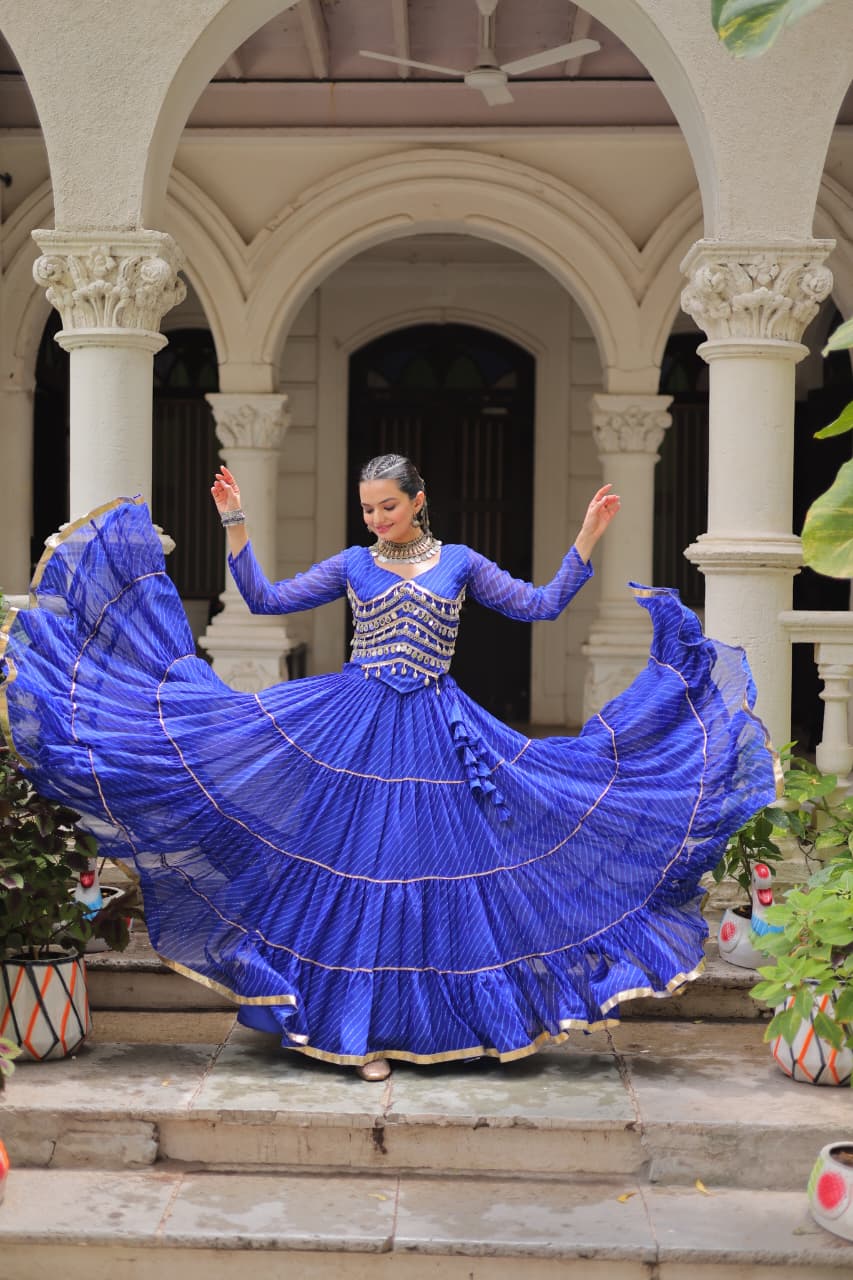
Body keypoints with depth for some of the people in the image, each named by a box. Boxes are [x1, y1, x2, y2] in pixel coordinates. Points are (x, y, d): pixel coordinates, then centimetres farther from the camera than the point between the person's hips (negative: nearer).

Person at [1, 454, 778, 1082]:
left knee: (431, 866, 1)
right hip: (350, 726, 0)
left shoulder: (460, 562, 9)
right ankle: (363, 1027, 7)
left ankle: (428, 1016, 16)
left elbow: (544, 605, 9)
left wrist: (588, 538, 3)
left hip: (434, 733, 0)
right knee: (355, 868, -4)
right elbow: (265, 600, 8)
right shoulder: (352, 566, 9)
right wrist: (236, 524, 3)